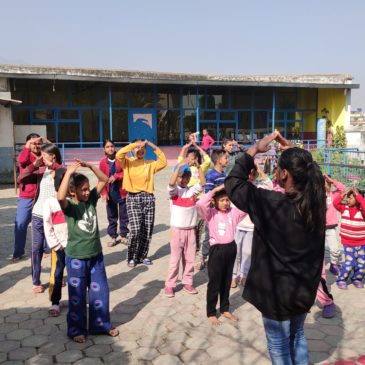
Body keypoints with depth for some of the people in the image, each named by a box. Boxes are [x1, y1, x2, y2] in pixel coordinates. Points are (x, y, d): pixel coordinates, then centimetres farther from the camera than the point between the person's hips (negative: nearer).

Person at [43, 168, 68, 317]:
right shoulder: (50, 202, -9)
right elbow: (47, 226, -8)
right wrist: (55, 245, -10)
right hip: (59, 246, -2)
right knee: (57, 274, 6)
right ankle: (55, 302, 15)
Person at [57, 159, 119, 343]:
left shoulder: (91, 200, 1)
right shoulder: (69, 206, -14)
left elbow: (104, 179, 2)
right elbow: (60, 197, -38)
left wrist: (89, 166, -11)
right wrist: (68, 173, -36)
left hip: (96, 255, 5)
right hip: (76, 258, -5)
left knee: (100, 292, 14)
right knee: (77, 296, 9)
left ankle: (101, 324, 31)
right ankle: (76, 330, 24)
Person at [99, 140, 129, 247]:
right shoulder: (103, 162, -1)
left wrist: (116, 176, -19)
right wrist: (103, 193, -9)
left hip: (121, 191, -1)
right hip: (110, 193, 1)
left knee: (123, 215, 8)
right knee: (111, 216, 8)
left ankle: (124, 236, 20)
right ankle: (113, 237, 18)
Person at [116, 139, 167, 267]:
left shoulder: (150, 163, 12)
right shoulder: (127, 162, 5)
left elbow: (163, 162, -3)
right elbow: (118, 155, -15)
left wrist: (154, 147, -5)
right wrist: (134, 144, -14)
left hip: (148, 198, 3)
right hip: (133, 198, -3)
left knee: (147, 230, 5)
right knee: (135, 229, -13)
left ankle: (142, 256, 24)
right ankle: (131, 257, 8)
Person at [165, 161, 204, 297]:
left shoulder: (192, 190, 5)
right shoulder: (174, 191, -5)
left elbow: (203, 183, -10)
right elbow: (171, 183, -27)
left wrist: (198, 167, -16)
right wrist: (179, 166, -29)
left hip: (190, 230, 4)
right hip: (177, 230, -3)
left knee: (189, 258, 10)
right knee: (175, 259, 2)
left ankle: (187, 282, 23)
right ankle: (170, 285, 12)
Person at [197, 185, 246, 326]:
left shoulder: (233, 212, 4)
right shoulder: (211, 213, -9)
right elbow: (200, 204, -27)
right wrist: (214, 190, -24)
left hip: (231, 248, 5)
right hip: (217, 249, -5)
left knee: (227, 281, 18)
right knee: (214, 282, 5)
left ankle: (225, 309, 33)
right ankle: (211, 313, 17)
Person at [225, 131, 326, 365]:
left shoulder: (271, 203, -27)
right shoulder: (316, 201, -11)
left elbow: (233, 182, -17)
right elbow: (305, 170, 11)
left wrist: (255, 150, -12)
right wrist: (291, 150, 6)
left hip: (278, 291, -6)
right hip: (306, 288, 6)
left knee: (279, 345, 15)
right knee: (297, 336, 28)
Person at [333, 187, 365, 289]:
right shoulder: (344, 208, 1)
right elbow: (336, 203, -10)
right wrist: (345, 193, -11)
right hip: (348, 242, 1)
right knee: (349, 262, -11)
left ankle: (357, 279, 27)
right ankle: (341, 280, 5)